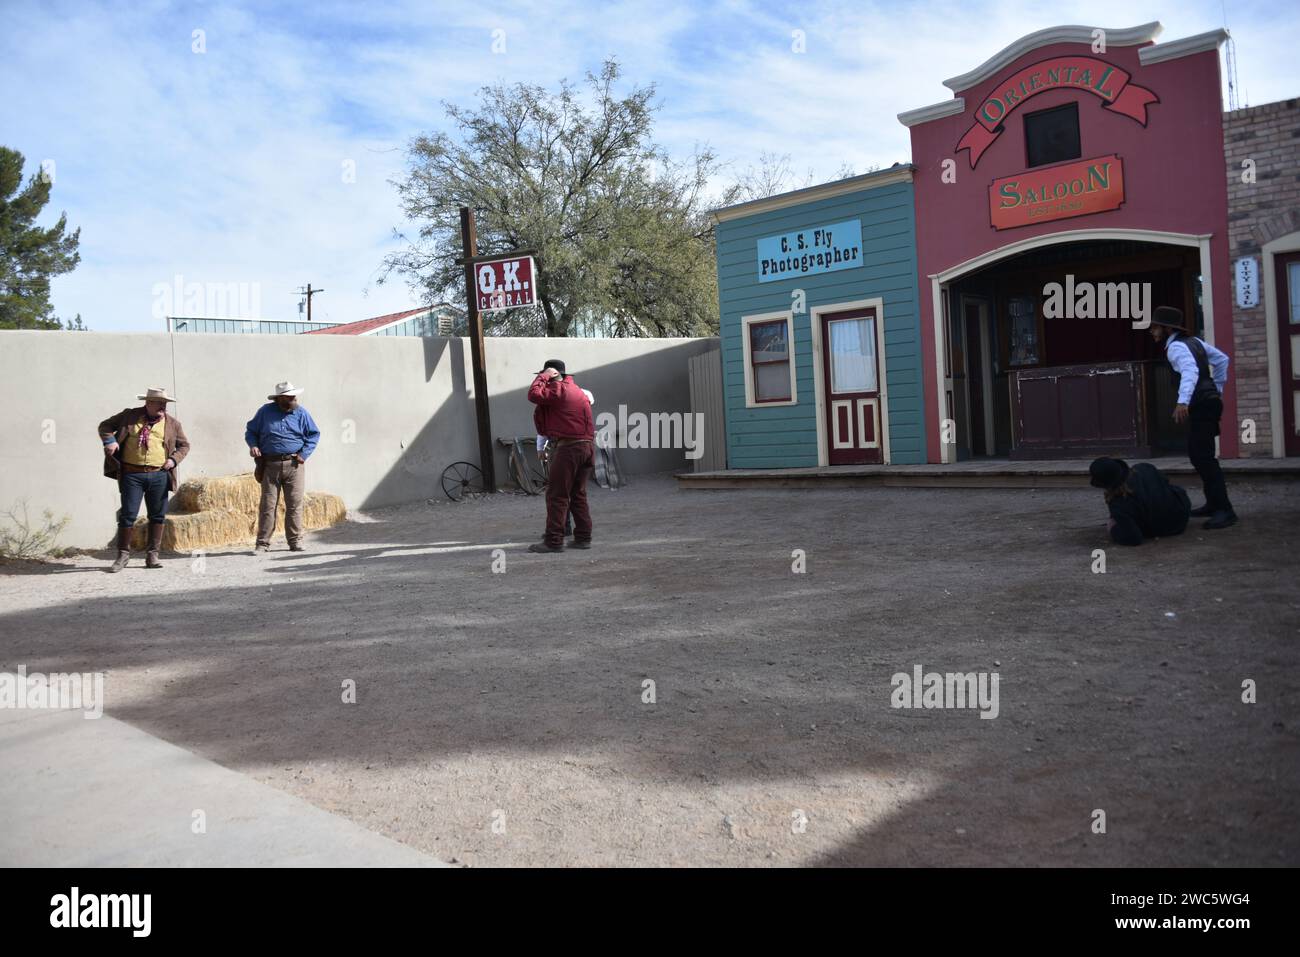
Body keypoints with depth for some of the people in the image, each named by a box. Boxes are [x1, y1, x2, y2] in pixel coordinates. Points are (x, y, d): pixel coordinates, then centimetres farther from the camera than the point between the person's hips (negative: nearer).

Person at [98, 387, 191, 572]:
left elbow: (184, 445, 18)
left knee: (158, 515, 4)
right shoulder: (129, 416, 6)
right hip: (132, 475, -2)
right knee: (128, 515, -2)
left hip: (159, 475, 2)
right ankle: (123, 554, 12)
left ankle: (152, 555, 14)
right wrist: (109, 440, -6)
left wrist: (174, 459, 0)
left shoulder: (173, 423, 9)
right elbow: (105, 425, 14)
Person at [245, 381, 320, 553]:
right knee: (267, 505, 0)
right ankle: (263, 543, 6)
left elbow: (314, 434, 10)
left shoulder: (301, 413, 6)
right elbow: (251, 431, 15)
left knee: (295, 505, 0)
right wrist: (253, 445, -5)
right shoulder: (265, 412, 6)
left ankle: (295, 541, 9)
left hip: (294, 464, 0)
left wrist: (304, 454, -2)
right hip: (270, 465, 0)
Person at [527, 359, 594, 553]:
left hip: (568, 447, -9)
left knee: (557, 495, -5)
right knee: (578, 494, 15)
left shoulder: (559, 390, -7)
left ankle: (554, 541, -5)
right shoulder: (576, 390, 22)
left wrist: (544, 376, -4)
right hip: (588, 446, 9)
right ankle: (583, 537, 16)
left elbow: (534, 394, -18)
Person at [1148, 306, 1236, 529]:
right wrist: (1217, 389, 25)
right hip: (1207, 402, 11)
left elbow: (1190, 371, -34)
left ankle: (1224, 510, -16)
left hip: (1201, 406, -11)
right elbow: (1221, 359, 24)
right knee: (1197, 454, 19)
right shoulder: (1193, 341, 15)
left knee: (1203, 456, -14)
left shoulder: (1176, 347, -16)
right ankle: (1213, 504, 27)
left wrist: (1182, 401, -49)